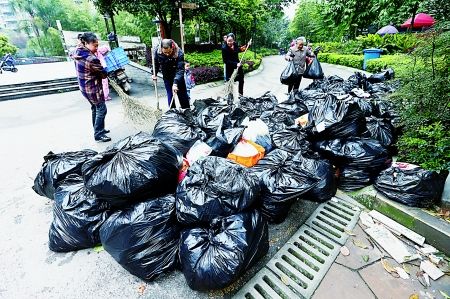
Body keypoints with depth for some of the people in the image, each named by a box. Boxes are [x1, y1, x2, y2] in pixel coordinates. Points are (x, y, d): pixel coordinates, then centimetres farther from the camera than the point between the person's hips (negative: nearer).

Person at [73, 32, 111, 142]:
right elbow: (103, 74, -16)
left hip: (84, 87, 10)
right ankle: (98, 134, 8)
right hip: (93, 89, -10)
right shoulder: (92, 59, -26)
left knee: (95, 108, 22)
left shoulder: (78, 52, 1)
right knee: (101, 110, 1)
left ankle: (98, 129, 35)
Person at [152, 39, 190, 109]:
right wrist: (154, 74, -3)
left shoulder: (179, 53, -28)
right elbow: (156, 63, 2)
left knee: (182, 94, 4)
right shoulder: (157, 52, -18)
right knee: (170, 95, 4)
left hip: (178, 77, -2)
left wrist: (175, 83, -38)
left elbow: (180, 70, -31)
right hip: (167, 77, 2)